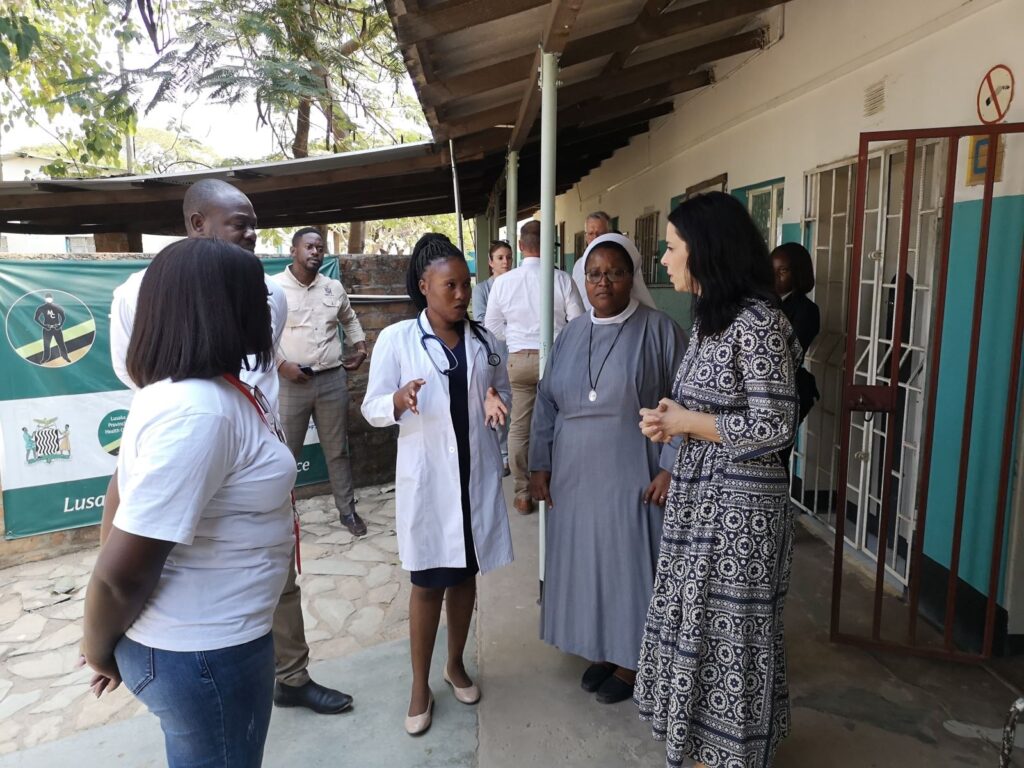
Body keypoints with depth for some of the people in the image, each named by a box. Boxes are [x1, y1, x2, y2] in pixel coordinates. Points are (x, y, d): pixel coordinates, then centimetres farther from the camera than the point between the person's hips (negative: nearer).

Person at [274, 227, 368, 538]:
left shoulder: (334, 287, 9)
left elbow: (349, 320, 25)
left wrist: (361, 347, 13)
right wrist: (281, 365, -14)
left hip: (333, 379, 3)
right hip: (291, 382, -3)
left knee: (337, 450, 13)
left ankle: (347, 510, 25)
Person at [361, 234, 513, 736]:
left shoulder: (483, 340, 3)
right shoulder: (396, 339, -8)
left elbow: (503, 390, 14)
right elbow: (372, 409, -5)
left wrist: (497, 401, -10)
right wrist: (399, 401, -28)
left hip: (476, 476, 4)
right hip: (426, 478, -3)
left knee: (465, 574, 16)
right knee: (427, 583, 6)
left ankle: (456, 665, 38)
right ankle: (421, 686, 25)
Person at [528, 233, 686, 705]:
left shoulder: (658, 330, -8)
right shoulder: (571, 335, 7)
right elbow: (546, 404, 10)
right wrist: (540, 465, 6)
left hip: (633, 479, -4)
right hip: (576, 478, 5)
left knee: (630, 563, 7)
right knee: (585, 562, 14)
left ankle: (629, 662, 27)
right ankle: (599, 650, 35)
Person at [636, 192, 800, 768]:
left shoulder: (758, 322, -19)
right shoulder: (709, 316, 9)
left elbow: (774, 429, -21)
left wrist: (684, 423, -15)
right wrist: (672, 417, -2)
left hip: (738, 503, -9)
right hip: (698, 495, 9)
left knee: (728, 632, 7)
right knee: (699, 624, 18)